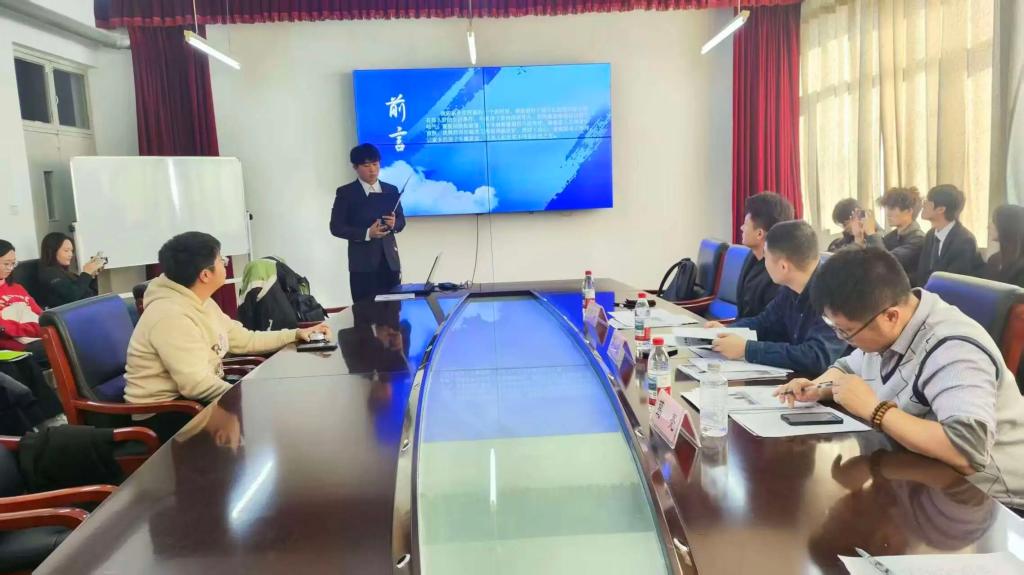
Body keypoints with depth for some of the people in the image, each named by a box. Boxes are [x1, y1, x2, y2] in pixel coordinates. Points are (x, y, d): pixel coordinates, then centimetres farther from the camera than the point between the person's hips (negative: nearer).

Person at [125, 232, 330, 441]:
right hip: (163, 413, -9)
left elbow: (245, 340, 13)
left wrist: (295, 335, 9)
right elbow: (197, 385, -32)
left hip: (191, 398, 9)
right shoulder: (171, 315, -26)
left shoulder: (202, 304, 6)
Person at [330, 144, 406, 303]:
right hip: (363, 263, -4)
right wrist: (367, 233, -17)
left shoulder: (391, 190, 11)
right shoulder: (345, 193, -2)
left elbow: (402, 220, 15)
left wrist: (394, 224, -10)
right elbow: (336, 227, -4)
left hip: (390, 260, 4)